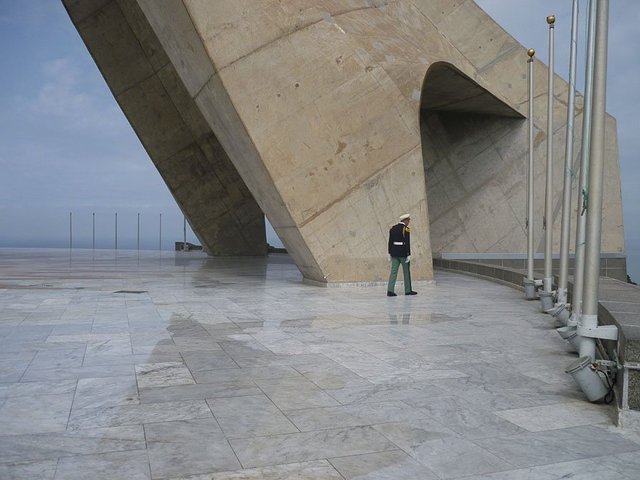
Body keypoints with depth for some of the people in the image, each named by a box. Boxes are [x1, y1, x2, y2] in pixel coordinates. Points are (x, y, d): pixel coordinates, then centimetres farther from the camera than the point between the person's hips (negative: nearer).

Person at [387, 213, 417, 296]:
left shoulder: (393, 228, 9)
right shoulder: (406, 229, -10)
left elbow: (390, 242, 9)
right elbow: (407, 243, -14)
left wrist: (390, 253, 13)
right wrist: (408, 255, -13)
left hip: (394, 253, 5)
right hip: (403, 253, -5)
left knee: (393, 271, 2)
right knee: (406, 272, 7)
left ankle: (390, 290, -6)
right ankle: (408, 290, 16)